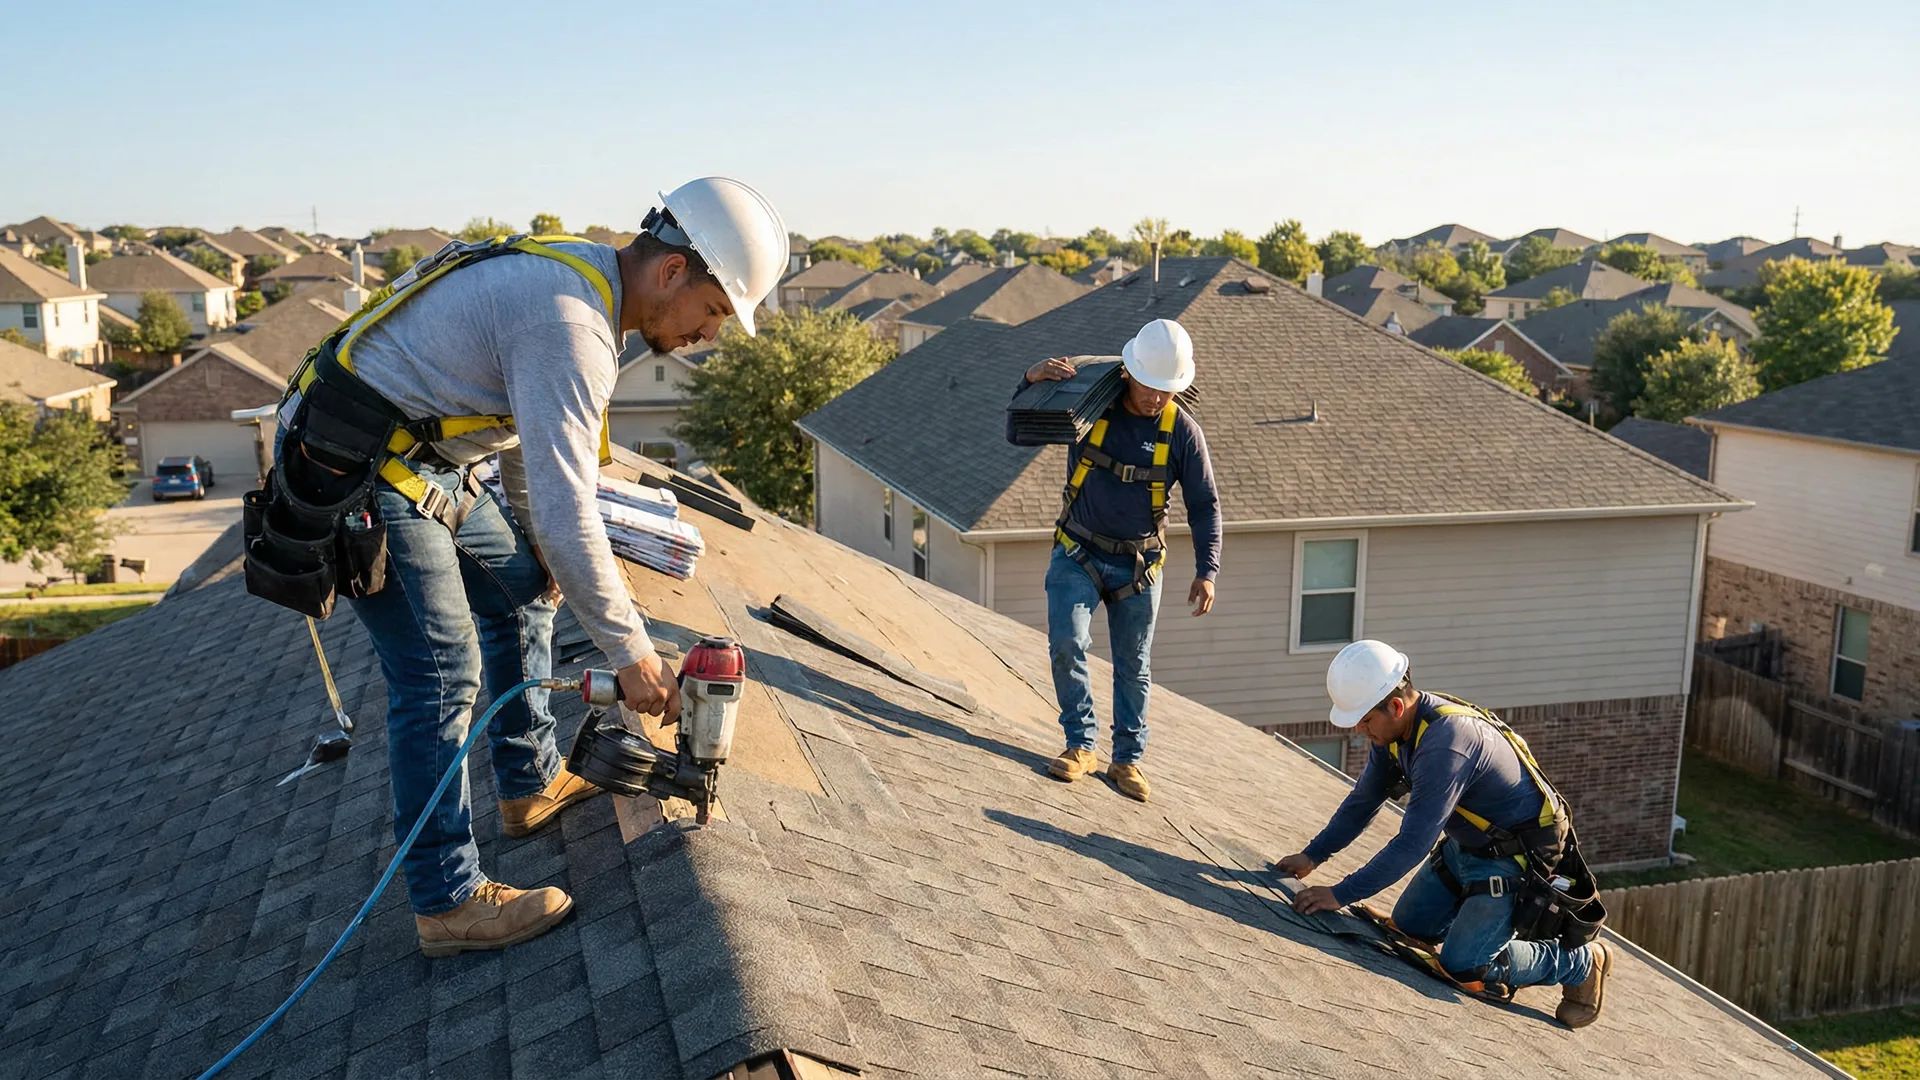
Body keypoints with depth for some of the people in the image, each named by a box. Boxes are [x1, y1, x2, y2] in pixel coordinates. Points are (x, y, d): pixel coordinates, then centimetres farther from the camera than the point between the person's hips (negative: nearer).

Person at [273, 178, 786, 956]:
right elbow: (568, 513, -29)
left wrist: (534, 543, 23)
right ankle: (447, 903, -2)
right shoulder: (569, 328, -26)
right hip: (360, 473, -11)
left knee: (524, 592, 17)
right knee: (441, 674, -11)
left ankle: (530, 784, 30)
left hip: (423, 461, 11)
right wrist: (631, 653, -21)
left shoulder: (577, 277, 6)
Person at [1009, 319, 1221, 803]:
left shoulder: (1182, 429, -8)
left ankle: (1127, 759, 20)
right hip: (1078, 554, 0)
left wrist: (1207, 571, -12)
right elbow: (1017, 433, -2)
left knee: (1133, 667, 7)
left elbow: (1204, 505, -2)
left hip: (1139, 564, 1)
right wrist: (1031, 382, -20)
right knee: (1066, 644, -16)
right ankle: (1081, 745, 0)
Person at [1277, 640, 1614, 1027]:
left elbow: (1413, 843, -34)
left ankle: (1583, 962, 8)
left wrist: (1341, 894, -30)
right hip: (1464, 845, 9)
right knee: (1408, 927, 11)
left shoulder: (1446, 742, -35)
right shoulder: (1393, 728, -7)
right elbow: (1363, 802, 7)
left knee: (1463, 966, -11)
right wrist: (1313, 855, 3)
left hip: (1513, 857, -9)